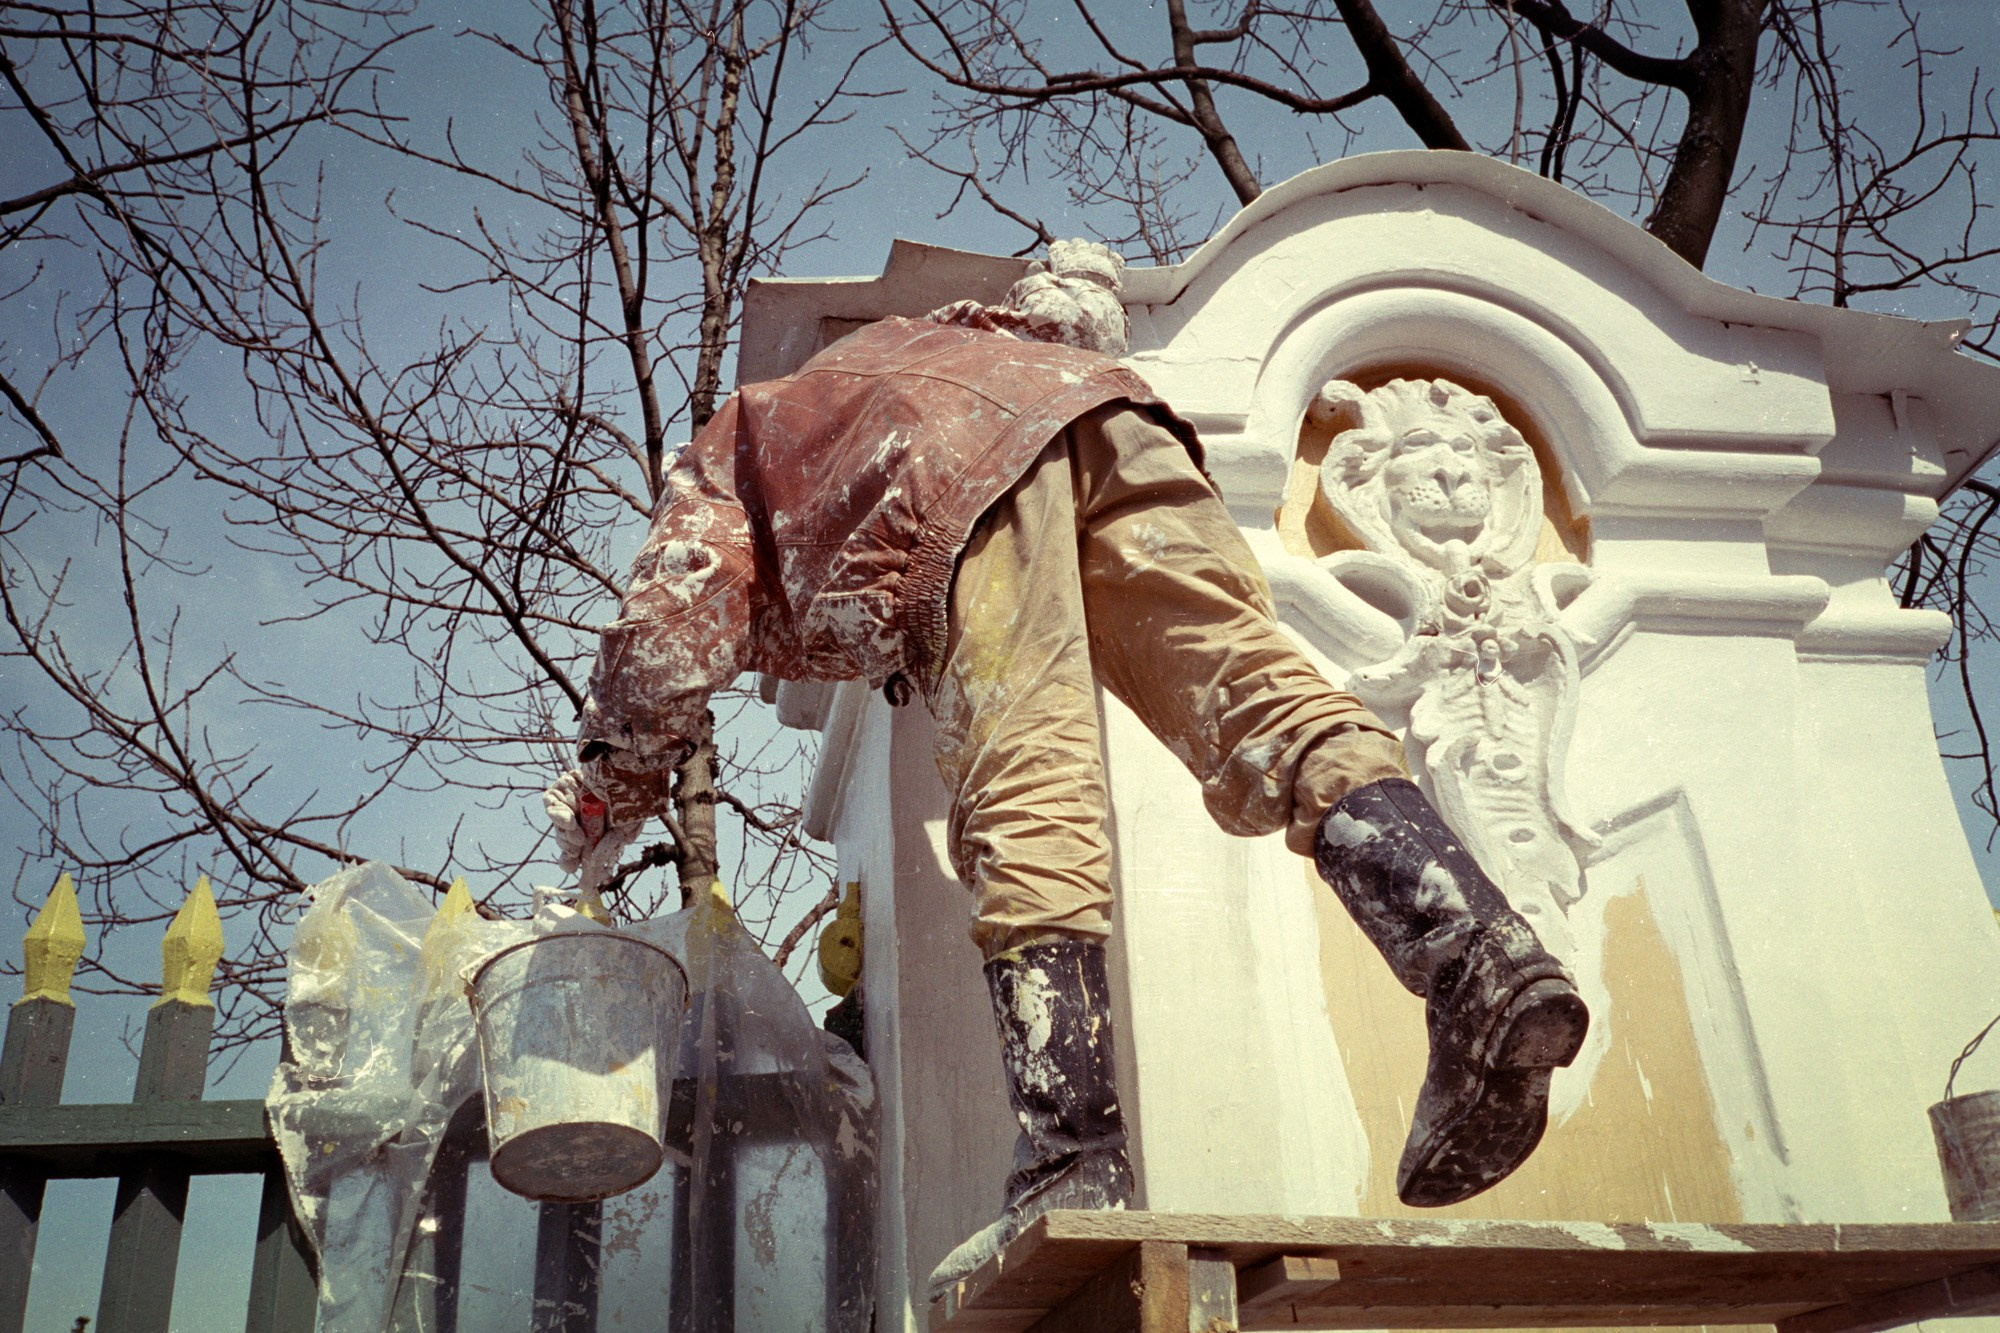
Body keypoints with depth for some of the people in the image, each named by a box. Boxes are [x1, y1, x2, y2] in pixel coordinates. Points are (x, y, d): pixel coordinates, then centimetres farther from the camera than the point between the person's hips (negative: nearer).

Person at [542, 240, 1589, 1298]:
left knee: (1025, 797, -16)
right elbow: (1079, 299, 48)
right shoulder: (916, 341, 49)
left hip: (954, 475, -4)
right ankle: (1476, 954, -32)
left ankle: (1077, 1154, -28)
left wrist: (606, 796, 34)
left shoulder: (726, 454, 35)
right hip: (1099, 412, 4)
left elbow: (666, 644, 23)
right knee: (1249, 683, -11)